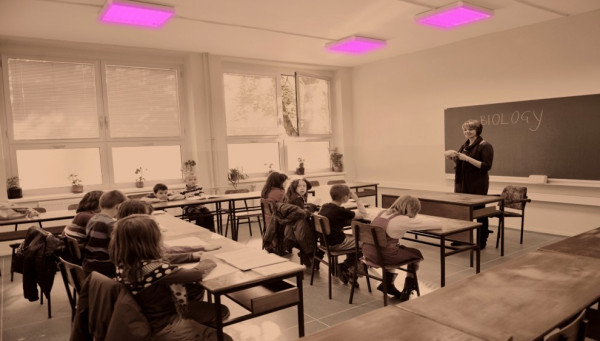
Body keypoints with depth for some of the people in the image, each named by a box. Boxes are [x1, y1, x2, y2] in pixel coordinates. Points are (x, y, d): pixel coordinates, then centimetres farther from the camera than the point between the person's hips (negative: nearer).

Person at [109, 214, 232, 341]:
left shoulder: (126, 262, -11)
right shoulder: (153, 268, -36)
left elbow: (166, 258, 4)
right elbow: (197, 274, -27)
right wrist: (207, 263, -6)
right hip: (164, 327, -8)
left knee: (222, 311, 13)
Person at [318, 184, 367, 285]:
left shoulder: (324, 207, 1)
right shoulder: (341, 211, -19)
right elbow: (363, 214, -14)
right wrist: (357, 199, -8)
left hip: (325, 241, 8)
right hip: (336, 244, -8)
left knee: (353, 238, 24)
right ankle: (344, 267, 13)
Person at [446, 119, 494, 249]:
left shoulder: (485, 146, -9)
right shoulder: (465, 145, 13)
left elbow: (487, 166, -18)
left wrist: (468, 158, -24)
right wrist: (453, 156, 3)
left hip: (477, 186, -7)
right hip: (462, 184, 7)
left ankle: (482, 241, 14)